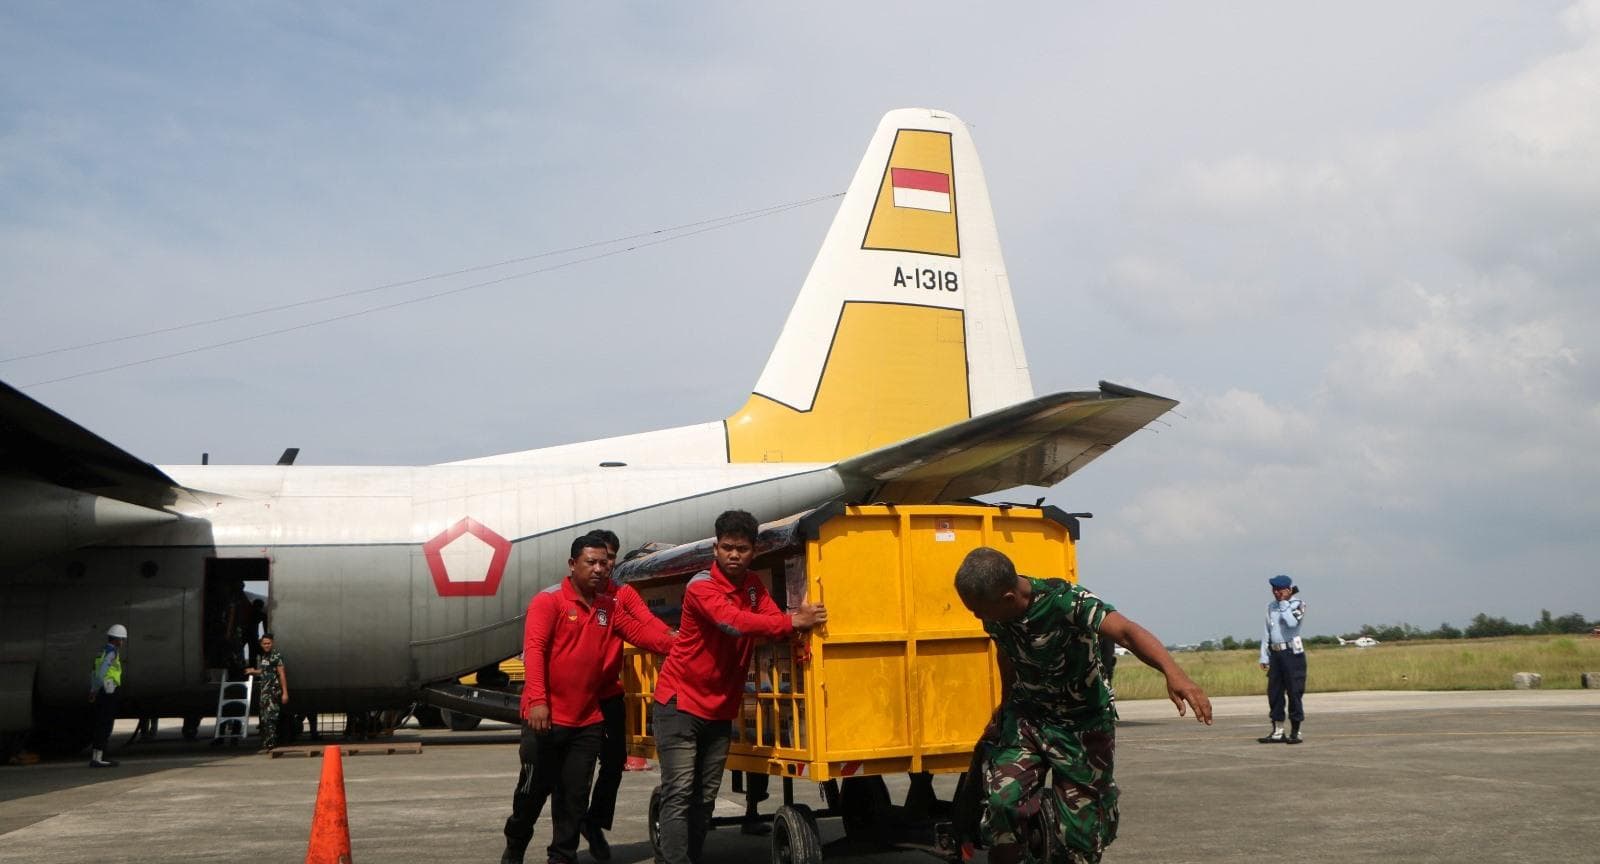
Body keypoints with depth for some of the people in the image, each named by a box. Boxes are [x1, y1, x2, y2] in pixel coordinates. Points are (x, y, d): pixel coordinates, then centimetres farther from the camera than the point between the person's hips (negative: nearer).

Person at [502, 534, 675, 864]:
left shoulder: (609, 607, 10)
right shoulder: (548, 600, -10)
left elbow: (638, 631, 1)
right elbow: (534, 650, -19)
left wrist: (675, 644, -15)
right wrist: (537, 700, -29)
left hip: (588, 720, 5)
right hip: (546, 717, -5)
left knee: (575, 795, 9)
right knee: (534, 788, 6)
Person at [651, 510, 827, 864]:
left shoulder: (753, 585, 8)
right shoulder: (701, 586, -16)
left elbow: (773, 621, -3)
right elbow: (733, 621, -32)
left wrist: (797, 624, -26)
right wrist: (792, 622, -38)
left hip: (720, 708, 7)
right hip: (680, 701, -7)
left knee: (705, 796, 9)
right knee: (679, 793, -11)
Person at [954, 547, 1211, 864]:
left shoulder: (1064, 601, -30)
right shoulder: (993, 611, -12)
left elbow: (1126, 631, -44)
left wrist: (1172, 672, -60)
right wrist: (1006, 710, 15)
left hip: (1084, 724, -4)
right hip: (1026, 718, 4)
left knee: (1079, 829, 1)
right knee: (1002, 801, -18)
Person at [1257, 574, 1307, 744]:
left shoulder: (1298, 604, -3)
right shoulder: (1271, 607, 15)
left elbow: (1292, 623, -23)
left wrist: (1284, 604, -11)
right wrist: (1264, 656, 13)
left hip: (1292, 653, -6)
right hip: (1275, 653, 6)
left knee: (1294, 692, -4)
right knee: (1274, 692, 6)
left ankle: (1295, 732, 3)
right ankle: (1277, 732, 12)